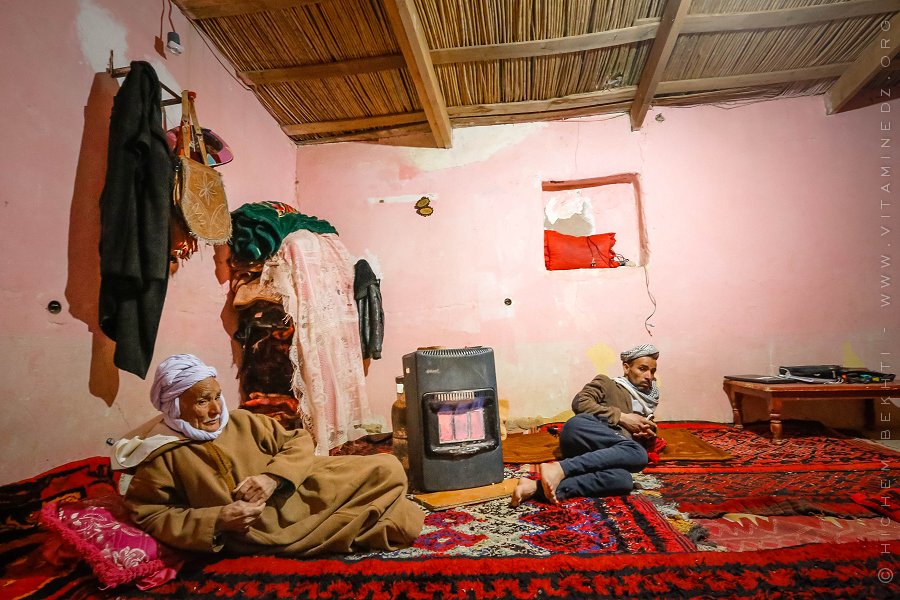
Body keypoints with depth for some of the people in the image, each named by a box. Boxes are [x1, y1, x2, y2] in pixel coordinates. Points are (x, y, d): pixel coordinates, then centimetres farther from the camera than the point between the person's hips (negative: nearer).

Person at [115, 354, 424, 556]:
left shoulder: (242, 422, 5)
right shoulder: (161, 455, -4)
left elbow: (299, 441, 6)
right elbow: (149, 515, -5)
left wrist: (273, 477, -14)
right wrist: (217, 521, -17)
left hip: (301, 494, 5)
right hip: (260, 534, -5)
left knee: (387, 469, -5)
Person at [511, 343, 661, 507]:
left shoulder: (646, 409, 37)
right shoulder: (606, 383, 19)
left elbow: (645, 445, 34)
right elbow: (580, 403, 2)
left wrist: (648, 437, 10)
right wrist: (621, 417, -1)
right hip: (582, 429, -4)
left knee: (624, 480, -33)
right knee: (637, 453, -32)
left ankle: (538, 487, -41)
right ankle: (560, 468, -36)